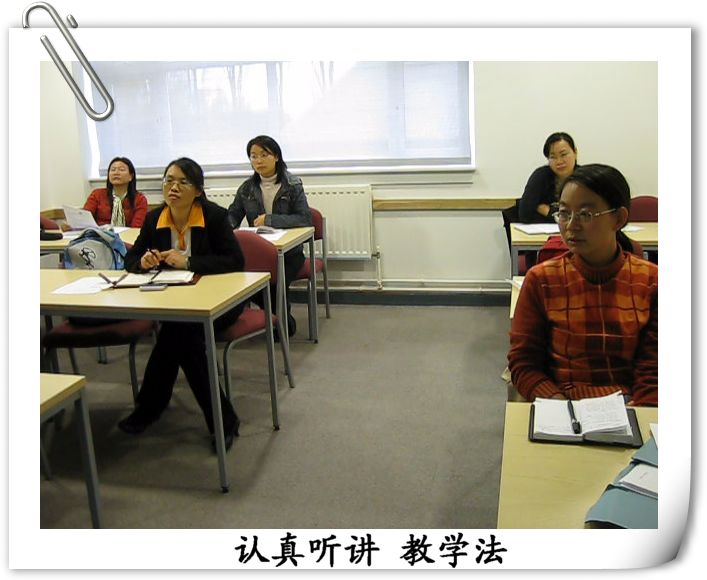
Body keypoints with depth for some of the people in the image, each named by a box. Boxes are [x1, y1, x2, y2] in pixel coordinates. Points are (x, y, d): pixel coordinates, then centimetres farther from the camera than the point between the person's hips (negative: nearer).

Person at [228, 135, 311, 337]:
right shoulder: (247, 187, 8)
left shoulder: (292, 184, -4)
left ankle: (283, 319, 5)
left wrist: (269, 219, -22)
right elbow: (233, 216, 10)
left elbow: (305, 218, -14)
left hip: (289, 251, -3)